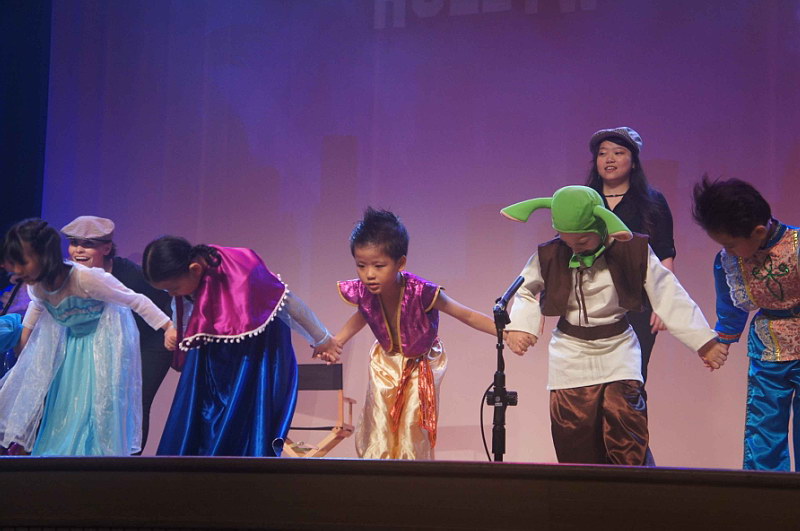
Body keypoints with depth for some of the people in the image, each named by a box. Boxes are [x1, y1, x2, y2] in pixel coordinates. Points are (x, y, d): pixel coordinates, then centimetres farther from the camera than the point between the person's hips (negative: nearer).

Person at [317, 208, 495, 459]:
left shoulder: (421, 293, -36)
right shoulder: (363, 293, -23)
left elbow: (466, 315, -26)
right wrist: (335, 342, 0)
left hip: (421, 365, -3)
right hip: (385, 362, 3)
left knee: (413, 425, -5)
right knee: (378, 426, 1)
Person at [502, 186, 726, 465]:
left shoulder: (631, 251, -9)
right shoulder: (549, 255, -5)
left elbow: (669, 296, -5)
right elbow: (526, 291, 12)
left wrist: (704, 341, -7)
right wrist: (517, 327, -6)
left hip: (618, 351, -1)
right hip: (571, 357, 1)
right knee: (576, 447, 0)